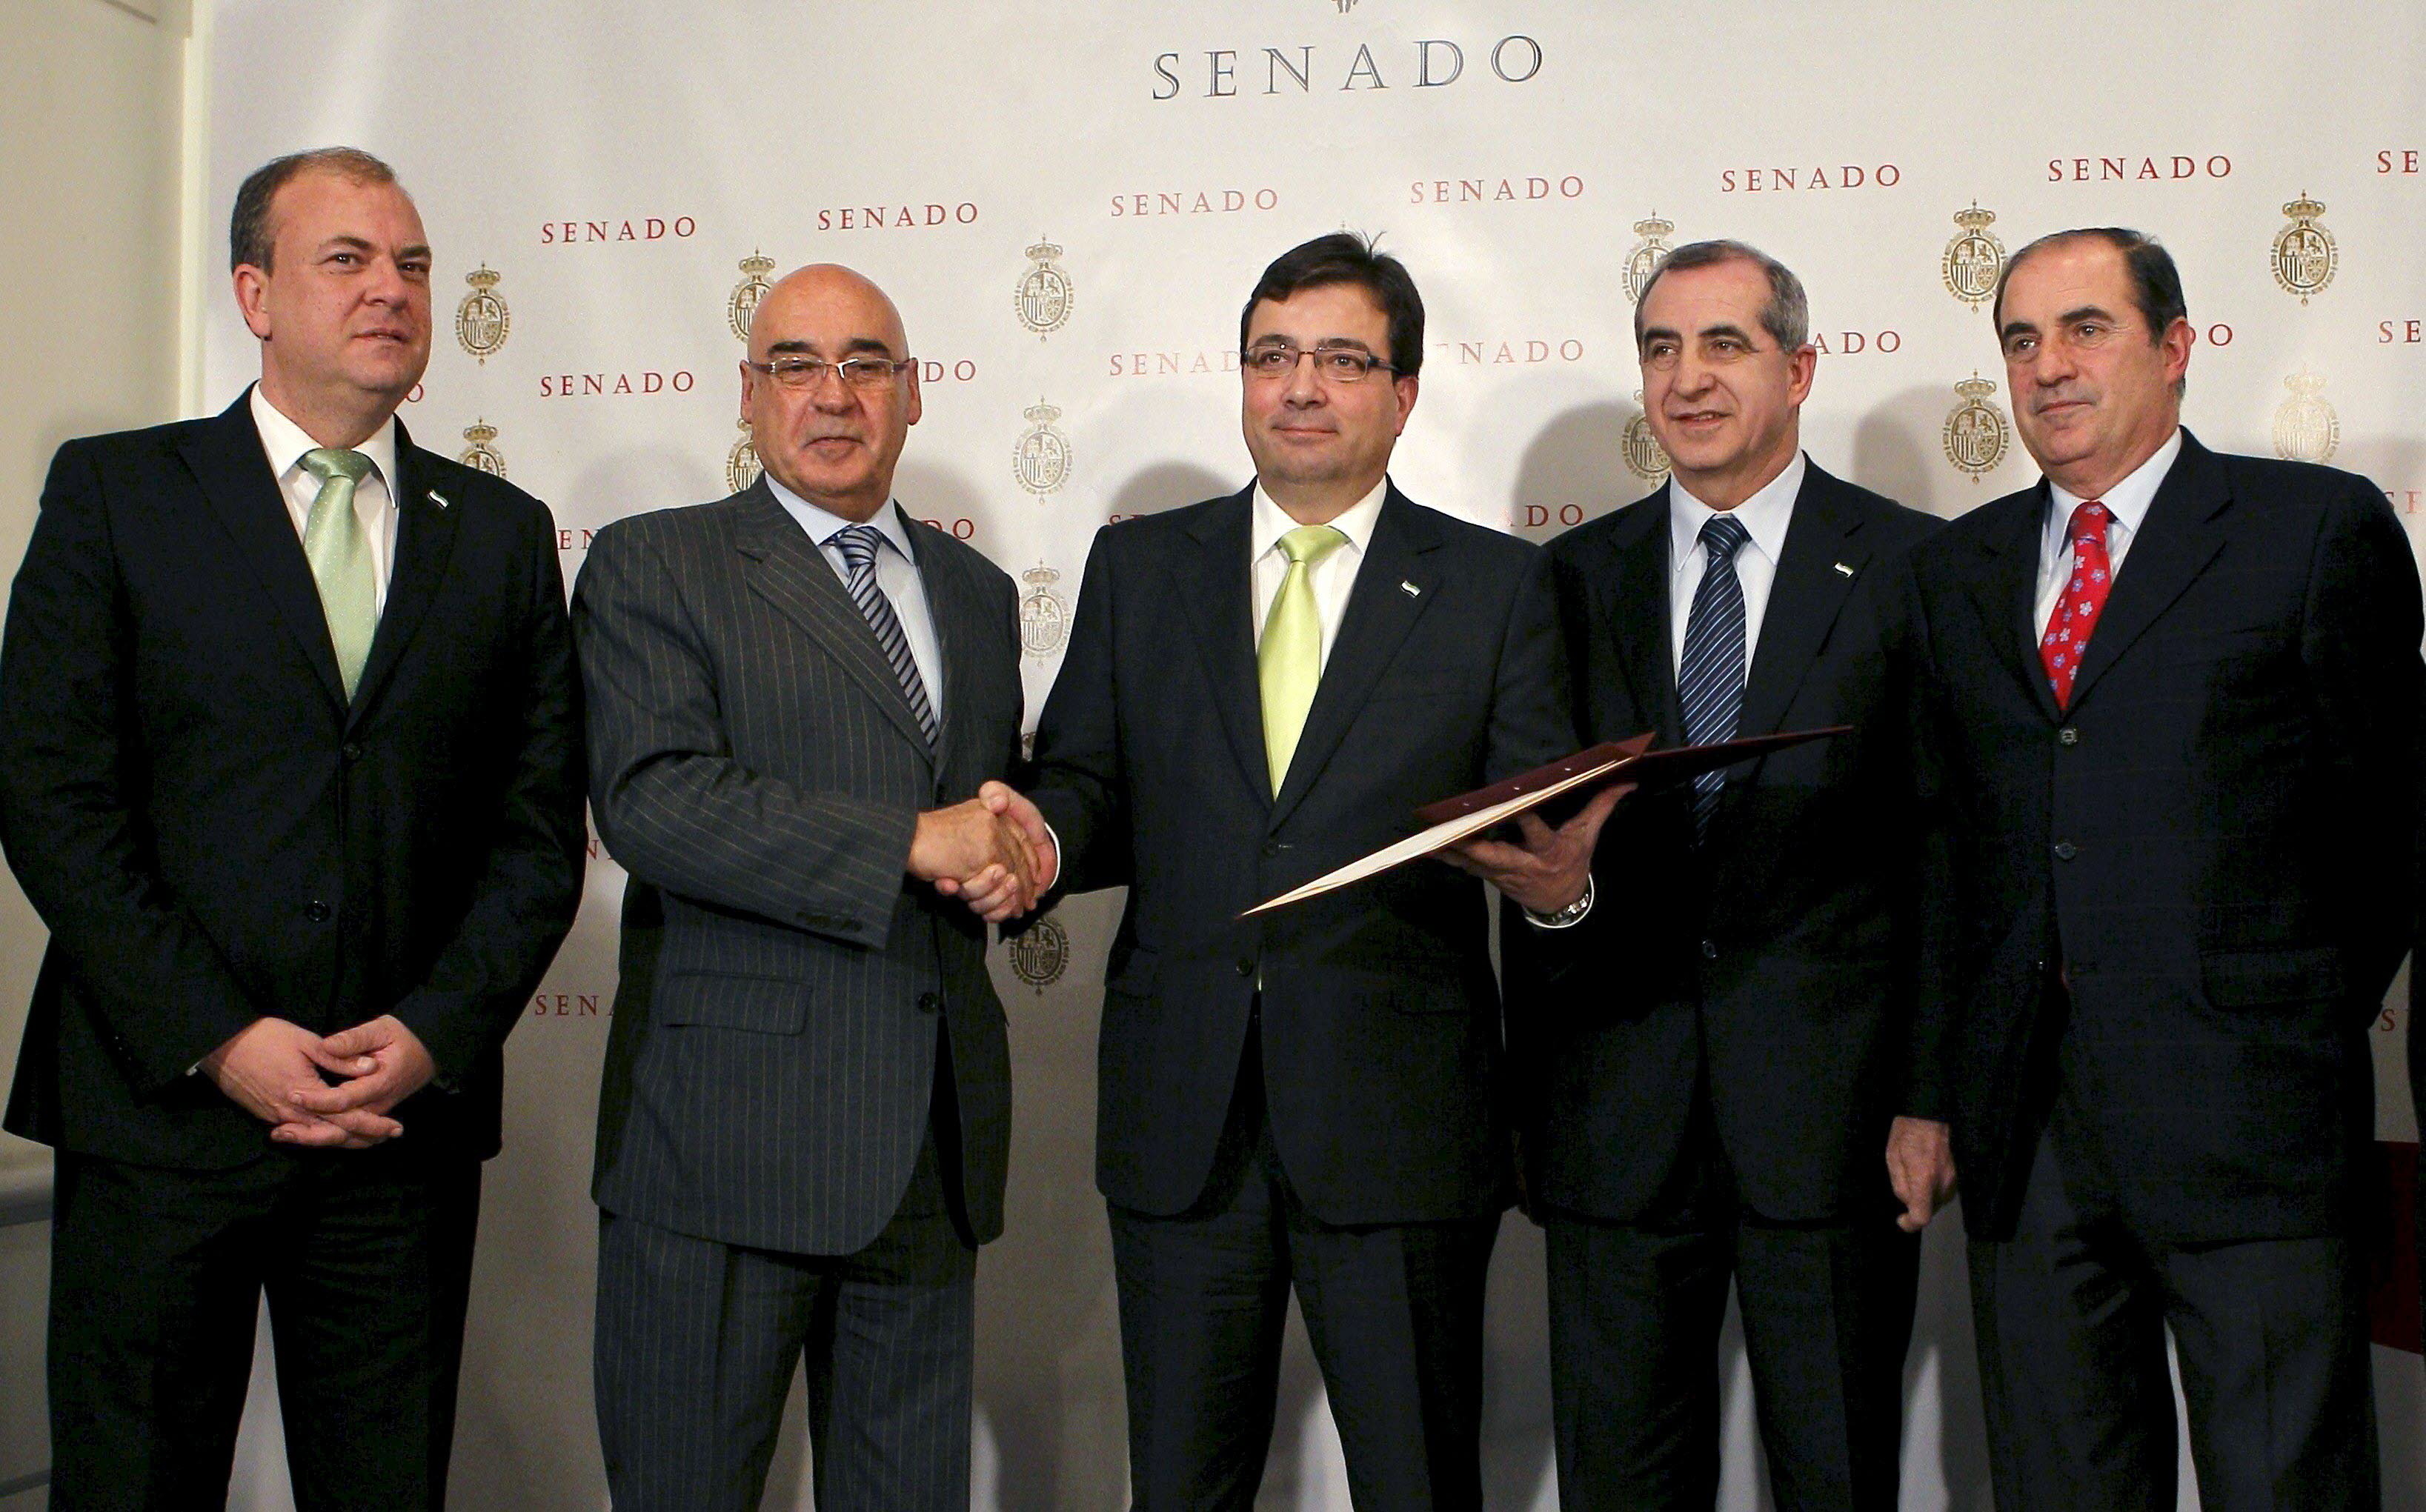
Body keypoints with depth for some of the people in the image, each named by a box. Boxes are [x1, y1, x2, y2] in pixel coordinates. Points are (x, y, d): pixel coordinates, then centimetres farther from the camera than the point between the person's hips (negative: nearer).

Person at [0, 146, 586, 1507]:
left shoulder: (504, 532, 10)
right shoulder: (115, 491, 3)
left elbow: (540, 830, 7)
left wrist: (434, 1036, -6)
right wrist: (218, 1038, -11)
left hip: (409, 1120, 2)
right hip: (162, 1101, -2)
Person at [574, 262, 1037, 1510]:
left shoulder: (977, 592, 19)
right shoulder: (652, 567, 1)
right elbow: (650, 799, -14)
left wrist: (1016, 847, 1)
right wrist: (912, 844, -17)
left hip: (936, 1144, 5)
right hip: (725, 1132, -5)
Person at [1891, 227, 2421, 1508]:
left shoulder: (2321, 526, 1)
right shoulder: (1957, 569, 14)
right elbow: (1942, 842, 12)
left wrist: (2306, 1028, 8)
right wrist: (1930, 1093, 9)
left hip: (2245, 1116, -4)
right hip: (2023, 1125, 4)